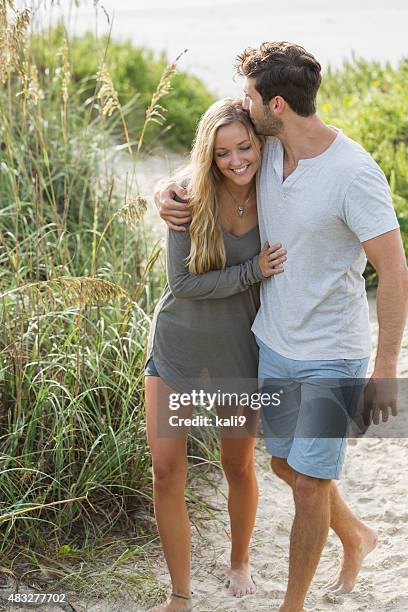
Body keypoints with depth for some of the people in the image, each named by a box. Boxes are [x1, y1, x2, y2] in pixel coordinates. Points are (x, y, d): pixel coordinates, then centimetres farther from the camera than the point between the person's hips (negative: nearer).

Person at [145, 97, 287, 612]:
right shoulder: (189, 197, -16)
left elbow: (283, 270, 4)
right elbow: (182, 282, -18)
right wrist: (252, 272, -24)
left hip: (238, 352, 2)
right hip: (176, 345, -1)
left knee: (238, 468, 16)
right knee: (166, 473, -3)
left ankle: (239, 560, 44)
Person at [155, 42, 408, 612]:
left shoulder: (354, 174, -24)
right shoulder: (265, 149, -3)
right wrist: (165, 193, -7)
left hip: (333, 356, -7)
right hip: (273, 345, 7)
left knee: (309, 483, 2)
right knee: (286, 464, 20)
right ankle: (355, 536, 48)